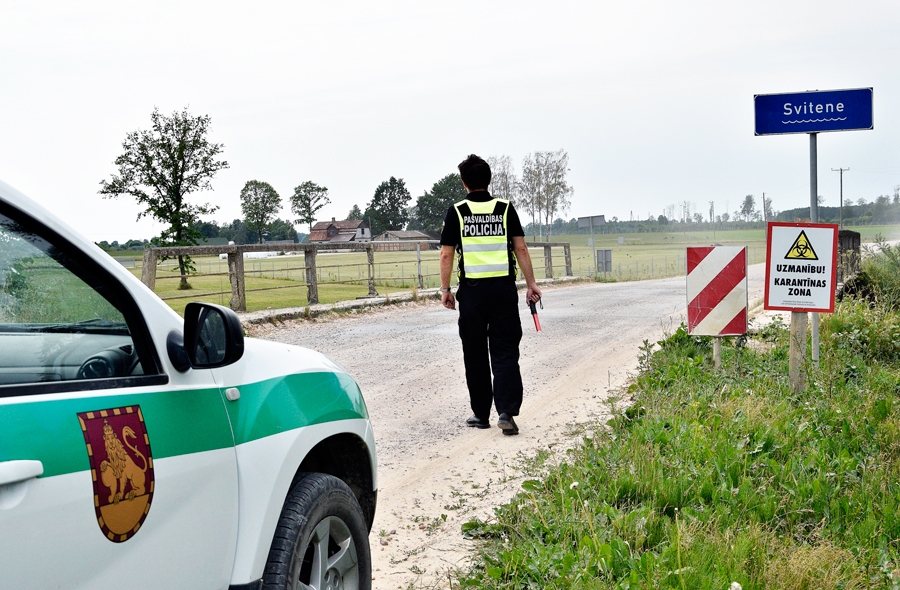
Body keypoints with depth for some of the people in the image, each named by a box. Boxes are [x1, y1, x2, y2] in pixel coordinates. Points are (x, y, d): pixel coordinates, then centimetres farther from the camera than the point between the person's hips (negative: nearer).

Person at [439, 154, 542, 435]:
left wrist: (445, 289, 7)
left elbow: (446, 255, -2)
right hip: (504, 287, 1)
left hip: (471, 289, 0)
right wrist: (531, 284, 6)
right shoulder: (505, 208, 3)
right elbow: (521, 248, 1)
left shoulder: (457, 212, 1)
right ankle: (506, 411, -11)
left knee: (475, 354, 11)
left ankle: (481, 414, 18)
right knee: (505, 353, 2)